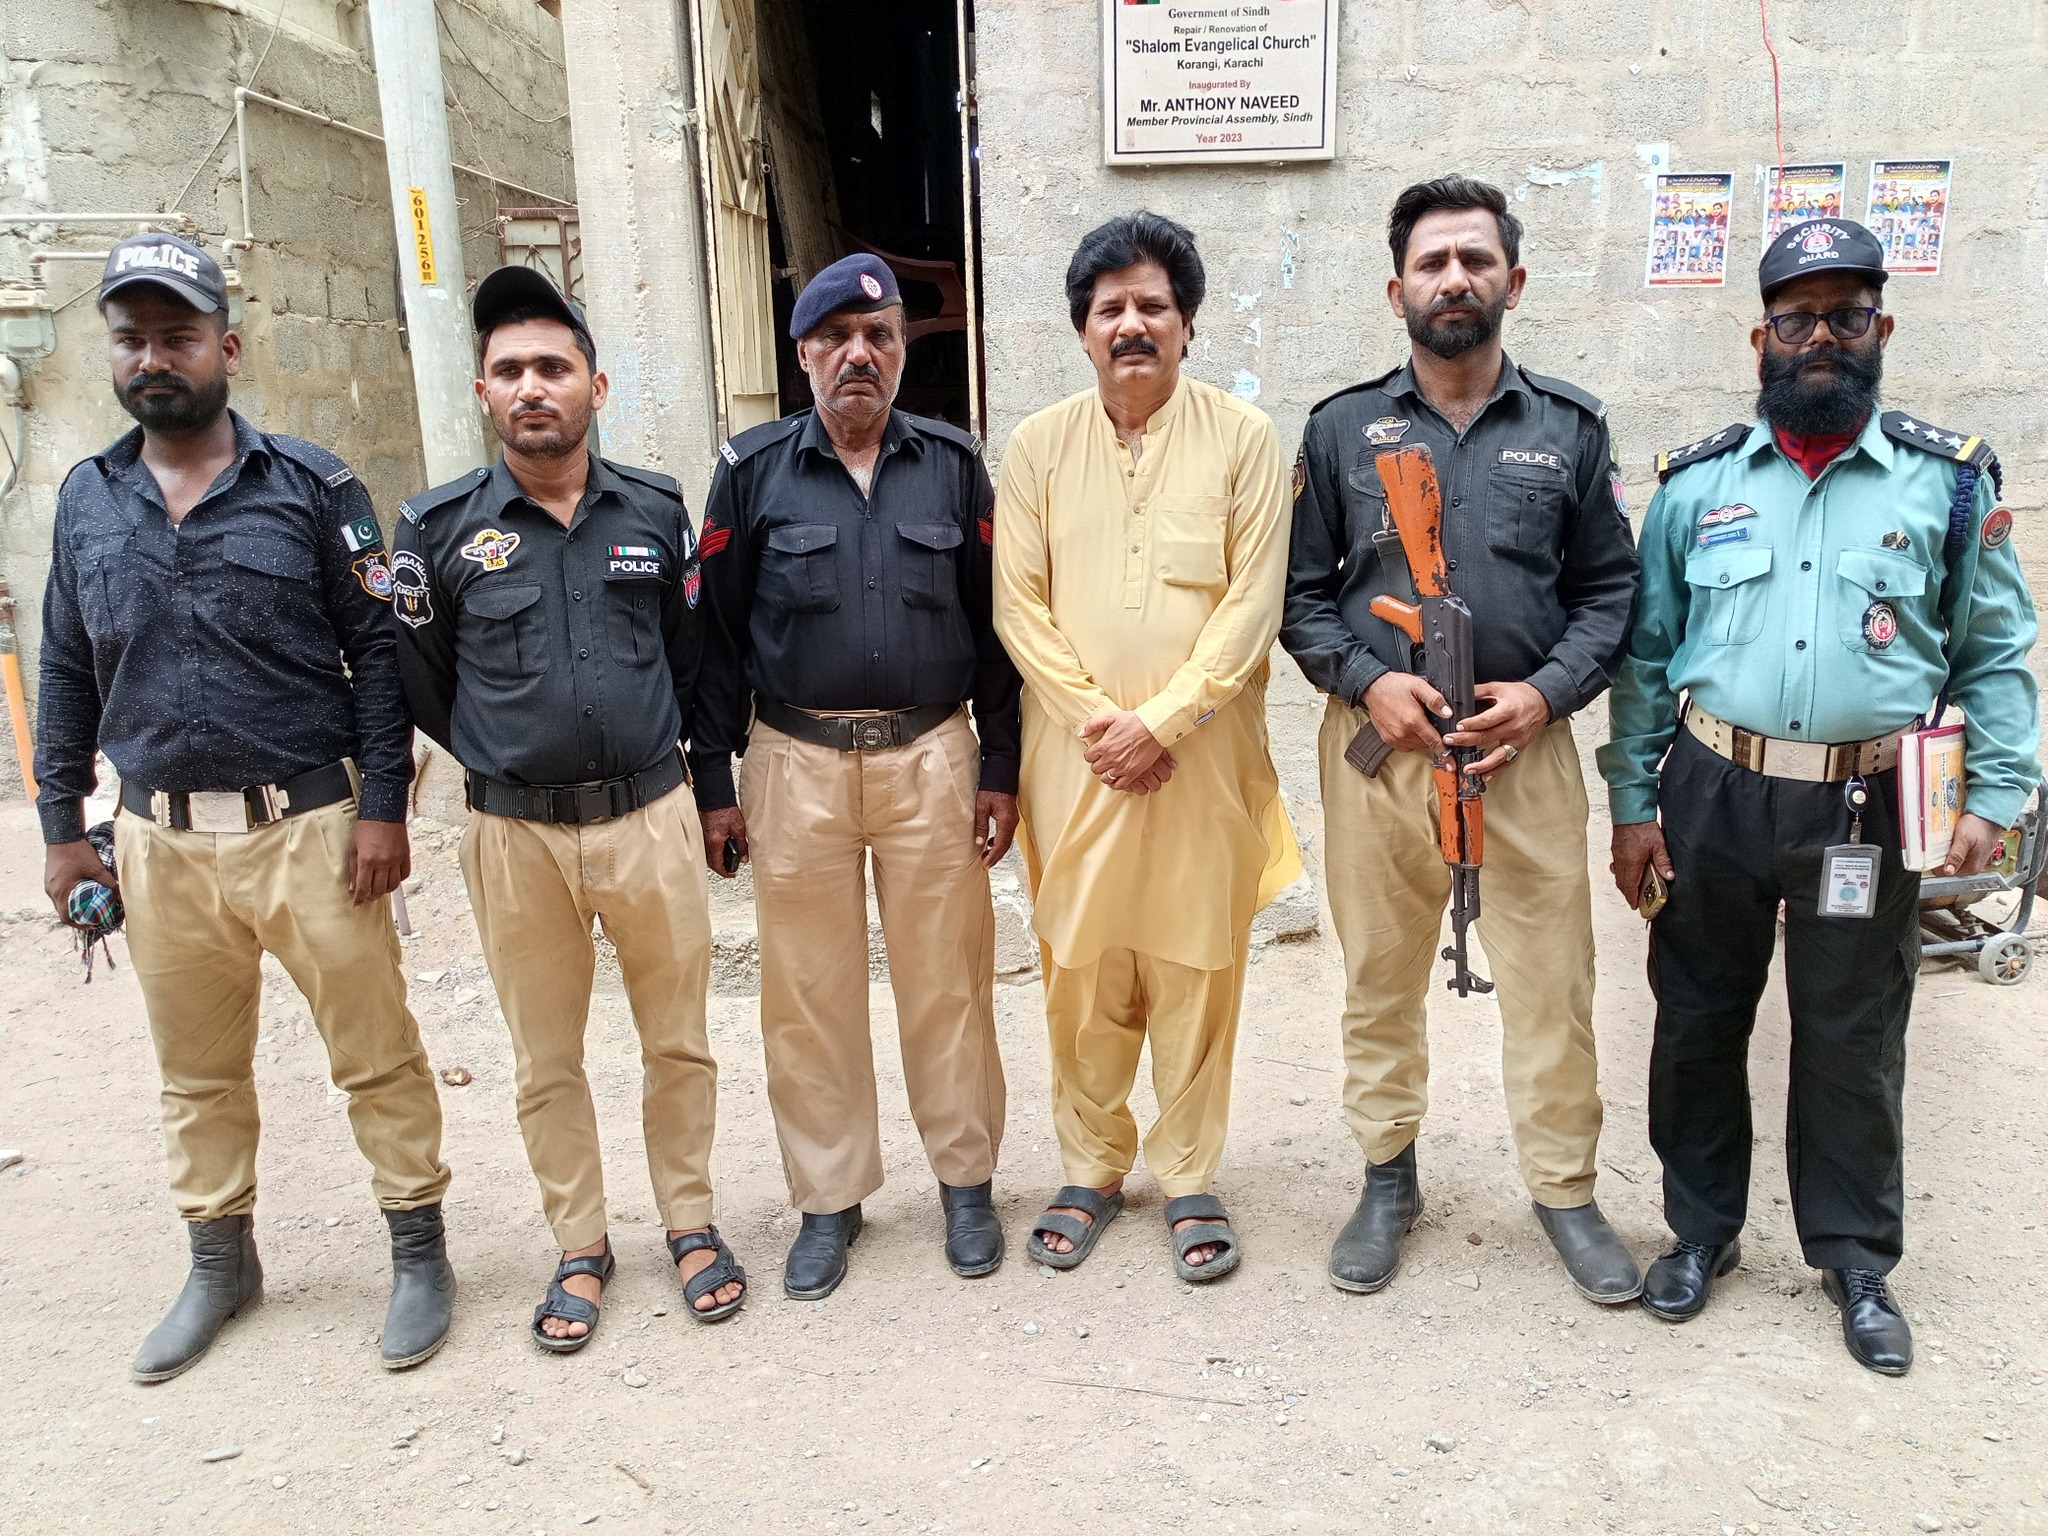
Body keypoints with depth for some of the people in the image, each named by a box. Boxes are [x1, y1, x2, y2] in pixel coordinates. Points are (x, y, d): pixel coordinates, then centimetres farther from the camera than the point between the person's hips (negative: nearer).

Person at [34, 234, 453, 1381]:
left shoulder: (311, 486, -3)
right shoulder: (88, 502, 9)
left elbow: (379, 651, -5)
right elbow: (68, 674, 14)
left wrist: (383, 806, -11)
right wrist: (63, 826, 11)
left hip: (310, 827, -4)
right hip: (160, 843, 4)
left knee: (375, 1051, 3)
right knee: (198, 1073, 16)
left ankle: (420, 1251, 20)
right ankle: (221, 1261, 34)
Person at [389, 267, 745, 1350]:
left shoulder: (655, 510, 1)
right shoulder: (440, 529, -2)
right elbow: (422, 680, 8)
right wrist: (504, 759, 10)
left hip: (650, 817, 1)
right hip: (516, 835, 0)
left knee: (677, 1039, 10)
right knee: (546, 1060, 12)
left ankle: (690, 1222, 29)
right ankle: (580, 1246, 29)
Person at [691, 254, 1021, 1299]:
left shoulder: (954, 464, 5)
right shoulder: (753, 469, 2)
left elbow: (990, 622, 6)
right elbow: (718, 633, 4)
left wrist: (999, 768, 2)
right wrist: (714, 784, 2)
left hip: (931, 757, 0)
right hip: (797, 763, 0)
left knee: (948, 979, 7)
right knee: (809, 992, 7)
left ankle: (967, 1181, 26)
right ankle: (829, 1199, 25)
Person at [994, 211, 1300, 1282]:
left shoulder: (1242, 438, 1)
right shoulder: (1038, 445, 6)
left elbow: (1252, 601, -5)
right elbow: (1019, 602, 2)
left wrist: (1163, 720, -13)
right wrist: (1094, 717, -9)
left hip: (1202, 752, -1)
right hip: (1076, 751, 2)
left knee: (1197, 968, 5)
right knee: (1081, 967, 8)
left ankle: (1188, 1177, 22)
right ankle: (1091, 1166, 26)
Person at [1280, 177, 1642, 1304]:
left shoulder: (1570, 426, 7)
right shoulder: (1342, 428, 6)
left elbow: (1609, 588, 8)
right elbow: (1300, 590, 5)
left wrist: (1548, 691, -8)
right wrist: (1367, 681, -10)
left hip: (1527, 744, 0)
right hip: (1380, 744, 0)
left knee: (1552, 979, 5)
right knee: (1380, 977, 9)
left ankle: (1563, 1189, 24)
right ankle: (1388, 1178, 27)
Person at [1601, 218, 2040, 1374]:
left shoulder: (1949, 481, 3)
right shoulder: (1697, 483, 4)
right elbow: (1645, 653, 5)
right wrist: (1632, 804, 0)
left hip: (1867, 809, -1)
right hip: (1712, 797, 1)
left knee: (1854, 1040, 10)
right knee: (1700, 1020, 11)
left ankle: (1857, 1257, 29)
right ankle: (1703, 1229, 30)